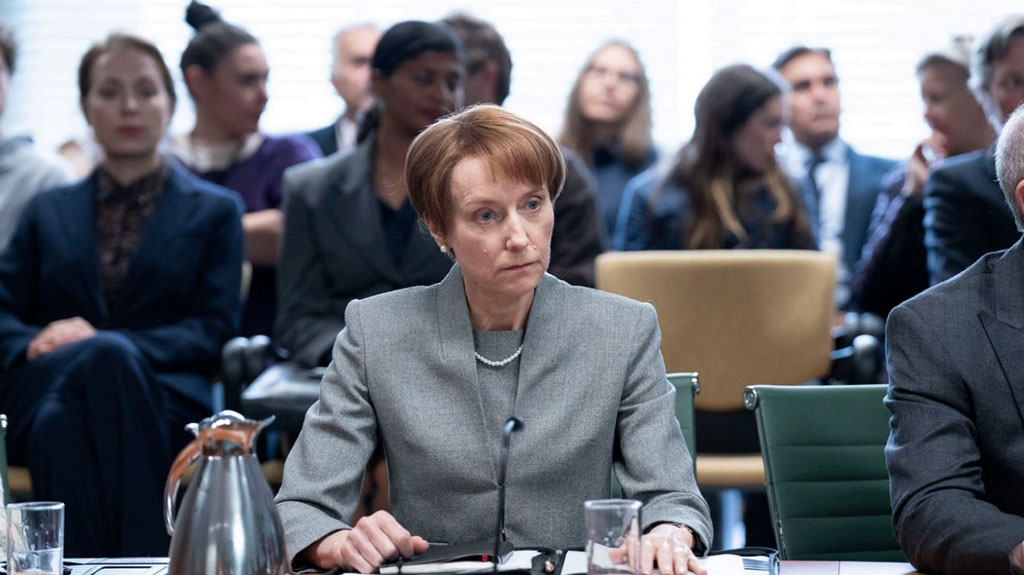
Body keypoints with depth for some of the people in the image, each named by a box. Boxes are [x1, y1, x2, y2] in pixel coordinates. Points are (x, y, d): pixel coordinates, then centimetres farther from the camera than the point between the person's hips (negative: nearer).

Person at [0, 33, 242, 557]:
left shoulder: (215, 210, 20)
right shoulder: (48, 212, 27)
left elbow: (216, 332, 6)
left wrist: (105, 341, -10)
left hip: (164, 396, -1)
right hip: (43, 392, 1)